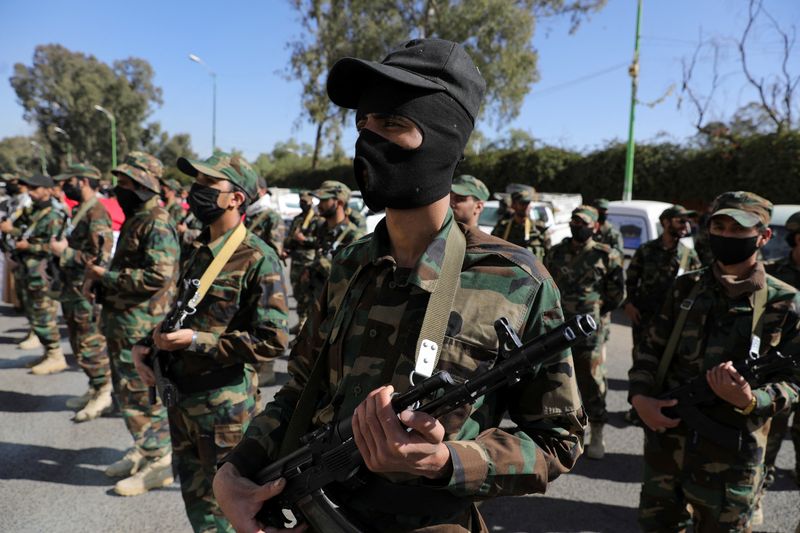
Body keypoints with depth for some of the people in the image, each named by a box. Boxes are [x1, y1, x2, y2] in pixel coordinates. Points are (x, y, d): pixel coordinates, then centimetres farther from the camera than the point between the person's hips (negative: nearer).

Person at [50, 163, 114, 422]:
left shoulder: (97, 215, -18)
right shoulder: (80, 211, 12)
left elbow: (100, 258, -25)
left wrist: (64, 252, -19)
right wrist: (61, 249, 7)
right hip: (74, 290, 10)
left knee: (91, 345, -2)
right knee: (79, 345, 17)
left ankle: (104, 394, 11)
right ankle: (94, 389, 29)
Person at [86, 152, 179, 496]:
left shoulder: (157, 223, -17)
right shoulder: (135, 220, 15)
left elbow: (158, 275, -26)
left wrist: (107, 276, -17)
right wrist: (104, 276, 8)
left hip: (141, 325, -10)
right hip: (123, 322, 10)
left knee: (141, 396, -1)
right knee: (126, 392, 19)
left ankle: (159, 462, 12)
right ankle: (143, 451, 33)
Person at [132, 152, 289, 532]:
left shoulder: (258, 259, -18)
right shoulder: (198, 251, 8)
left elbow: (273, 339, -22)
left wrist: (196, 341, -22)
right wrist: (145, 343, 2)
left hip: (224, 404, -8)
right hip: (181, 398, 8)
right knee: (194, 496, 22)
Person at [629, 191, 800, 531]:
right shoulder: (686, 288, 4)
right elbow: (650, 349, 7)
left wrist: (750, 400, -25)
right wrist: (640, 397, -9)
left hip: (730, 456, -3)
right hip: (666, 439, 3)